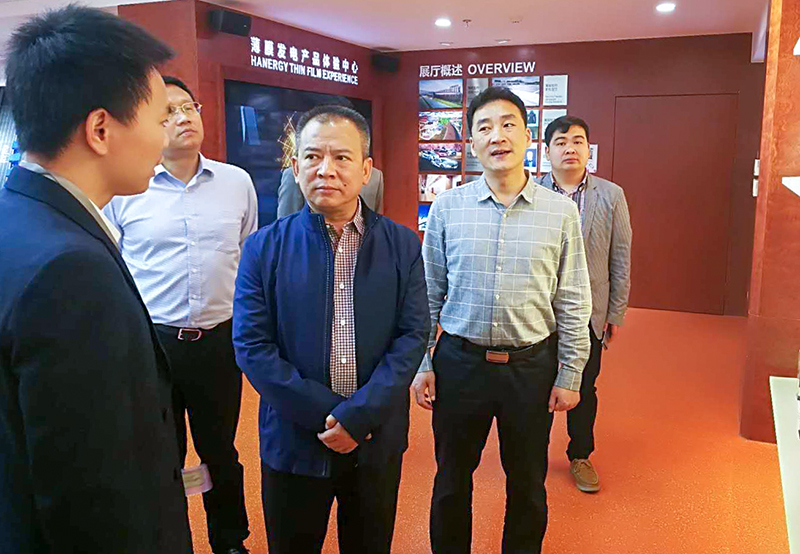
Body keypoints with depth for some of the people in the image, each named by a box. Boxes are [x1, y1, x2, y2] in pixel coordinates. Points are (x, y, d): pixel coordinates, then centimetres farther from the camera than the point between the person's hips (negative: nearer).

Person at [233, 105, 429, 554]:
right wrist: (326, 414, -15)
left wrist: (358, 415, -16)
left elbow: (413, 336, -7)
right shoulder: (264, 248, -5)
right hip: (294, 442, 0)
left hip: (378, 441, 1)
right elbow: (251, 345, -9)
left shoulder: (402, 245, -3)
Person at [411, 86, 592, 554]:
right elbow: (429, 294, 2)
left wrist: (569, 375, 0)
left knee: (528, 484, 18)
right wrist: (422, 364, 1)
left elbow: (573, 303, 0)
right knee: (452, 478, 17)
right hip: (459, 361, 1)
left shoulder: (561, 212, -4)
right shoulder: (447, 207, -2)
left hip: (531, 365, 0)